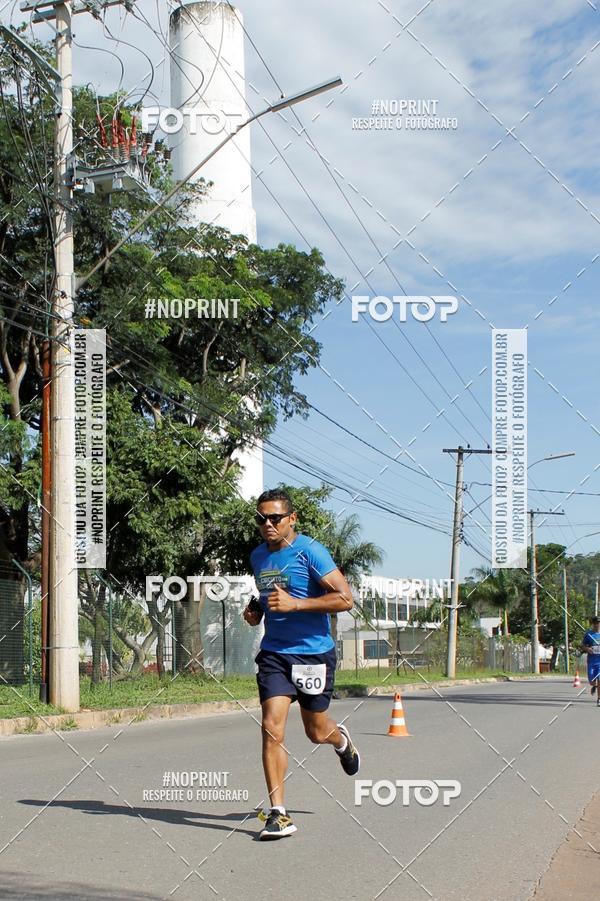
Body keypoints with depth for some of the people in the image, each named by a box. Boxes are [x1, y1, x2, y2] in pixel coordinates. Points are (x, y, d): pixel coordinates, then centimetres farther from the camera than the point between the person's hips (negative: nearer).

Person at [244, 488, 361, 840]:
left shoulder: (310, 551, -13)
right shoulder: (258, 556, 8)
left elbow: (346, 598, -18)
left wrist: (295, 604, -24)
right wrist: (256, 610, 6)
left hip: (314, 654, -4)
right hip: (274, 653, 4)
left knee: (317, 733, 10)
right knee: (272, 728, -12)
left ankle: (341, 739, 48)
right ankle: (279, 814, -8)